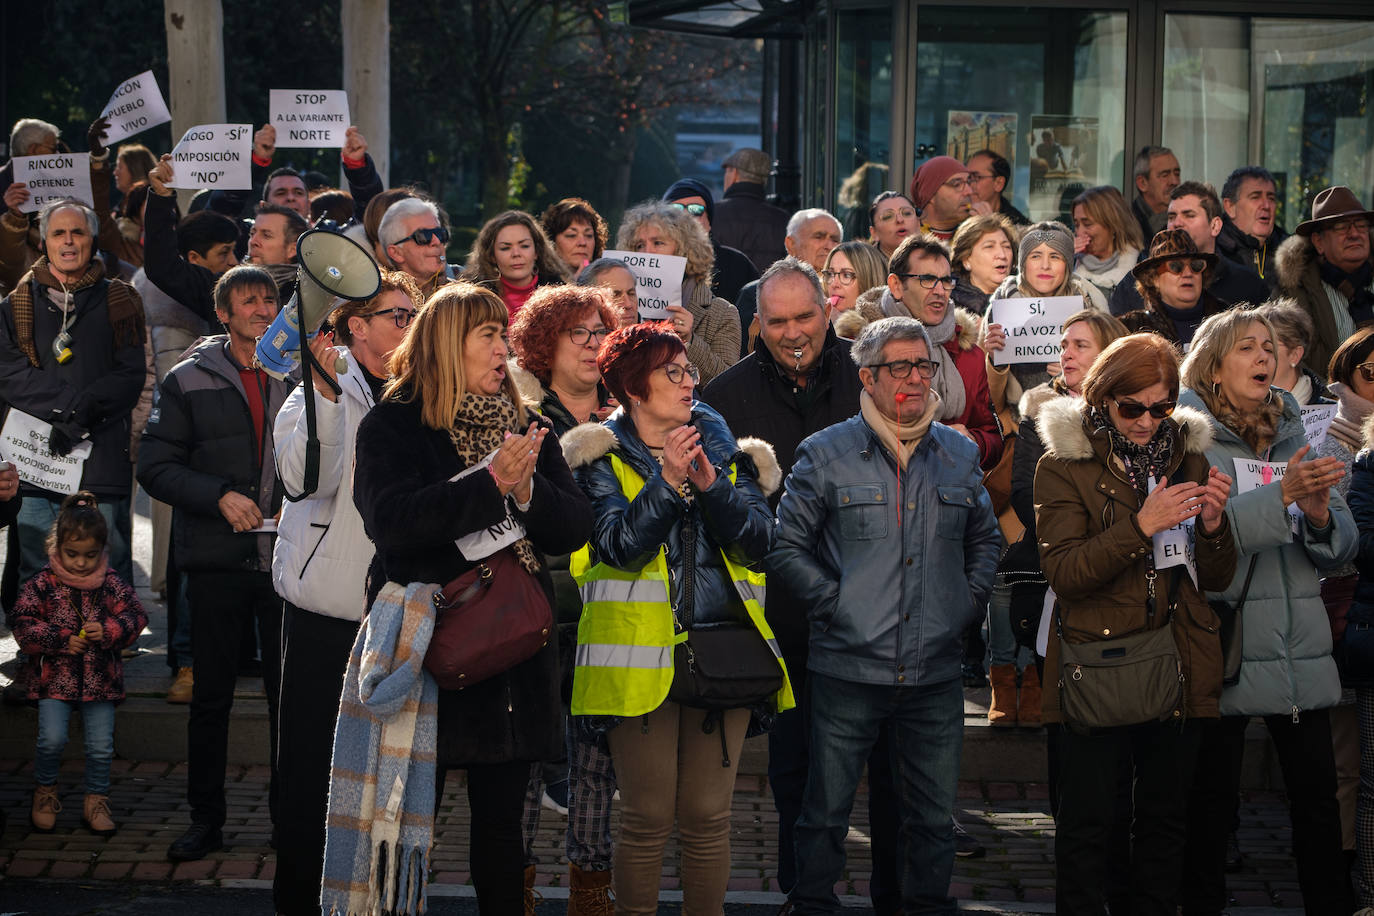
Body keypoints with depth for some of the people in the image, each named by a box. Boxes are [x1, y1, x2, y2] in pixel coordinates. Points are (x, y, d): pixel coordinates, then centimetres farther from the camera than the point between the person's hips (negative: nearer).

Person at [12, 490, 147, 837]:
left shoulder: (112, 585, 0)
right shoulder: (42, 585, -4)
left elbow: (135, 616, -1)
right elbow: (23, 627, -5)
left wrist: (108, 631, -20)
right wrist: (62, 641, -16)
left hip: (100, 678, 2)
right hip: (54, 676, -1)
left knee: (101, 745, 1)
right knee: (52, 739, -12)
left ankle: (96, 800, 20)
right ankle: (45, 790, 14)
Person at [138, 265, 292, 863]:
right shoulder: (189, 382, 3)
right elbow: (155, 466, -1)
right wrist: (219, 496, -13)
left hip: (287, 560, 1)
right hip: (218, 561, -1)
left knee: (290, 690, 4)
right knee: (211, 694, 5)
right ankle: (205, 819, 15)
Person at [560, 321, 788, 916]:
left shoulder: (726, 452, 13)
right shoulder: (603, 458, 3)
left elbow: (759, 541, 1)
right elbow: (619, 545, -11)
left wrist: (710, 483, -13)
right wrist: (668, 480, -20)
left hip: (723, 650, 3)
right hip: (641, 657, -3)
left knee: (708, 816, 6)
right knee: (648, 817, -1)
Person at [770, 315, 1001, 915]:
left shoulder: (959, 455, 11)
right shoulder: (826, 454, 0)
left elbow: (985, 538, 23)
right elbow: (786, 546, 1)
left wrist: (970, 601, 10)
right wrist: (834, 601, -7)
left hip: (935, 673, 3)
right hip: (848, 667, -3)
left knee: (934, 814, 9)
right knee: (826, 809, 3)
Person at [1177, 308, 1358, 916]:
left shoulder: (1294, 435, 13)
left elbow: (1342, 548, 10)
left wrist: (1320, 514, -12)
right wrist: (1282, 495, -28)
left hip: (1300, 649, 4)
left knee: (1317, 792, 5)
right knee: (1211, 795, 2)